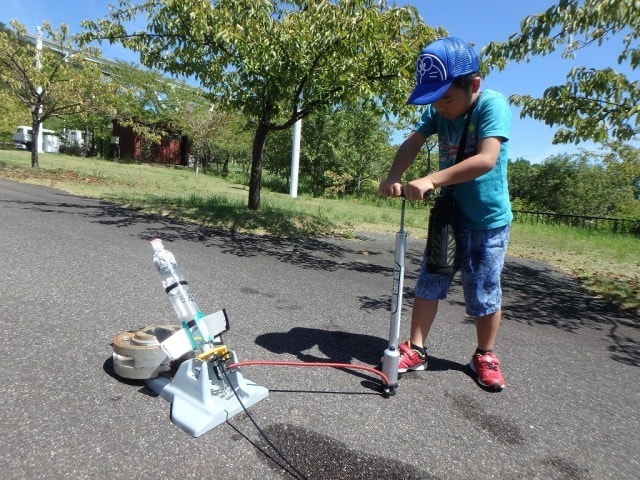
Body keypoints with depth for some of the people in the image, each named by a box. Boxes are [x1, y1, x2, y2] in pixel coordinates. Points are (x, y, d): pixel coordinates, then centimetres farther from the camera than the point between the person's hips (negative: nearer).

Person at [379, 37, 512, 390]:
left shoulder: (493, 105, -19)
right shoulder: (437, 110, -2)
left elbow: (487, 159, -32)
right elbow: (412, 143, -10)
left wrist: (431, 180, -40)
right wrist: (393, 177, -30)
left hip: (488, 219, -4)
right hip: (448, 213, 5)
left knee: (484, 292, 5)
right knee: (429, 282, 4)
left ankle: (485, 356, 27)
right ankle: (416, 349, 15)